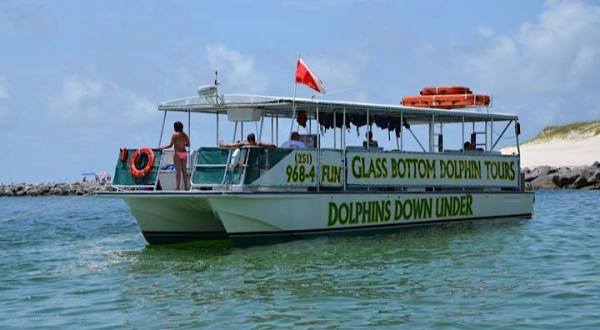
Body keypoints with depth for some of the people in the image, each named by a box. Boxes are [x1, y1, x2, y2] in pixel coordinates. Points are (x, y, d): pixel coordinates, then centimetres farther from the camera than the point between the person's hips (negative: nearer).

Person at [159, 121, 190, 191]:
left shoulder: (175, 135, -9)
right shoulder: (185, 135, 6)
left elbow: (170, 145, -11)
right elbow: (188, 144, 13)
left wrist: (162, 148, 0)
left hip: (177, 153, -5)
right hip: (184, 153, 5)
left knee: (178, 170, -3)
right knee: (184, 170, 10)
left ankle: (178, 186, -5)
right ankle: (186, 186, 12)